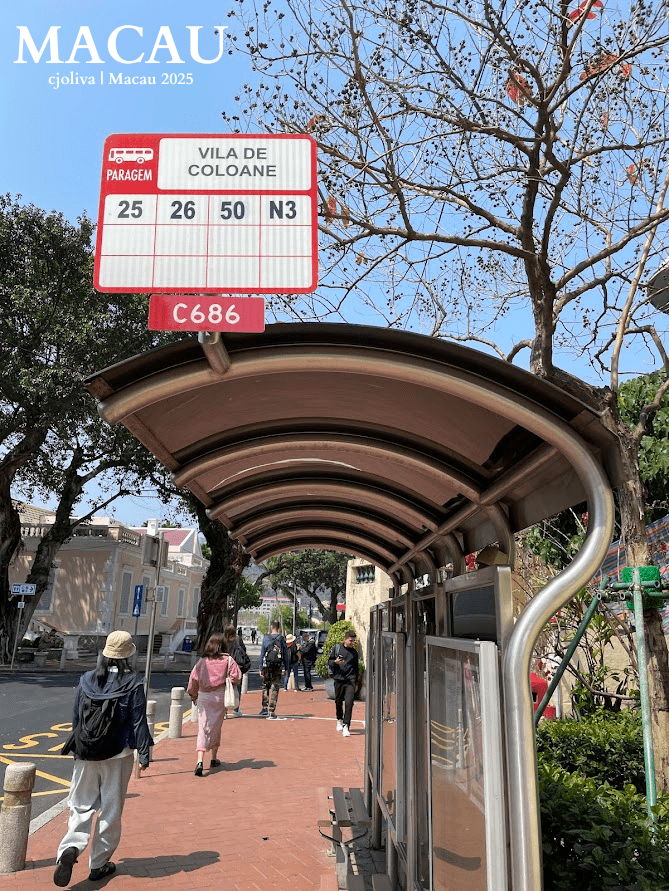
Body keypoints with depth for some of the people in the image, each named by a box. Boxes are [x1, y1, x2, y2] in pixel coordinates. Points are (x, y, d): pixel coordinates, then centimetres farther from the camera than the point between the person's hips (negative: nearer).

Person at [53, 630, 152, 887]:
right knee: (111, 810, 12)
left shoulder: (87, 680, -1)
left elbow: (76, 719, 7)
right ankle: (98, 864, 21)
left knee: (82, 805, 13)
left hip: (86, 754, 2)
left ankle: (70, 848, -11)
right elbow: (138, 721, -9)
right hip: (119, 755, -2)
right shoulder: (133, 684, -11)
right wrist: (144, 753, -1)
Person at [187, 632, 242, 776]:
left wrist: (194, 695, 15)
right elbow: (236, 677, -11)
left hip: (203, 697, 0)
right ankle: (214, 759, 28)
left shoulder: (202, 661, -1)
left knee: (203, 728, 1)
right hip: (220, 696, 0)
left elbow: (193, 679, 1)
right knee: (216, 727, 16)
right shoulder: (227, 660, -5)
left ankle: (200, 760, -15)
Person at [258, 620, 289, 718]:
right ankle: (271, 711, 0)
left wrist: (261, 668, 4)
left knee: (265, 686, 16)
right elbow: (285, 654, 2)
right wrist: (286, 668, 10)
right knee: (274, 688, 2)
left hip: (267, 666, 0)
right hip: (278, 667, 0)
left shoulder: (266, 638, -1)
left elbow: (262, 654, 0)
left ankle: (265, 708, 15)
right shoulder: (281, 639, -1)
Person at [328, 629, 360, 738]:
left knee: (349, 702, -12)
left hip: (350, 680, 0)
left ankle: (346, 726, -8)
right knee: (338, 701, 12)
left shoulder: (354, 652, 9)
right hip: (339, 679, 0)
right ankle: (339, 720, 36)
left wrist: (356, 683, 15)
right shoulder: (336, 648, 4)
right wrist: (335, 662, -14)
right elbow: (329, 661, 8)